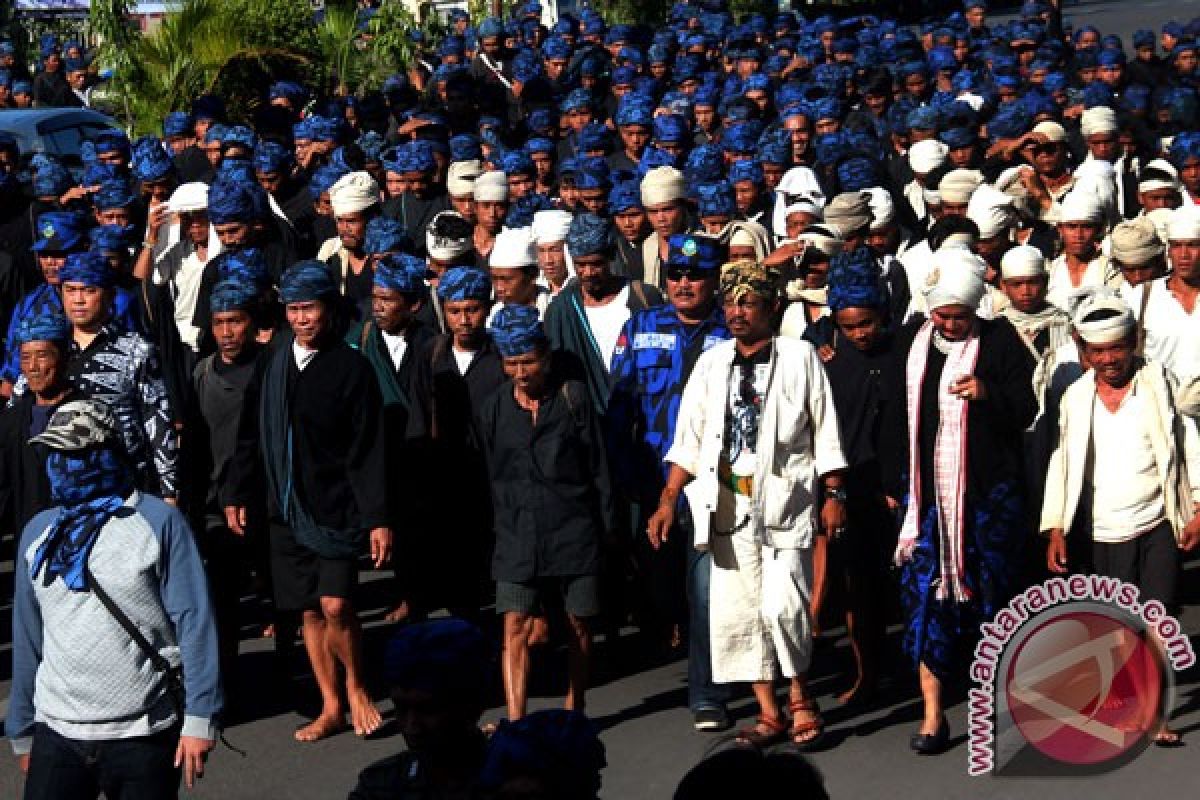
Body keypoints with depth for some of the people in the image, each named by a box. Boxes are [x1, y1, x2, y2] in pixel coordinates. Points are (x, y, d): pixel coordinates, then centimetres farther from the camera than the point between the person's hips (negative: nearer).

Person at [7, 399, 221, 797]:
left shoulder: (158, 521, -6)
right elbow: (27, 637, 14)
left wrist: (199, 719, -12)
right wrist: (22, 732, 15)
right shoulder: (38, 532, 9)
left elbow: (194, 623, -8)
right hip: (57, 733, 4)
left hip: (144, 736, -4)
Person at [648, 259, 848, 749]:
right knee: (736, 608, 4)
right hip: (728, 502, 4)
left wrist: (833, 494, -3)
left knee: (783, 606, -13)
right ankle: (769, 713, 14)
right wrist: (668, 499, 3)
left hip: (784, 499, -4)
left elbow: (825, 432, 1)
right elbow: (689, 439, 10)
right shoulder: (711, 364, 9)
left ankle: (800, 697, 9)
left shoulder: (799, 358, 0)